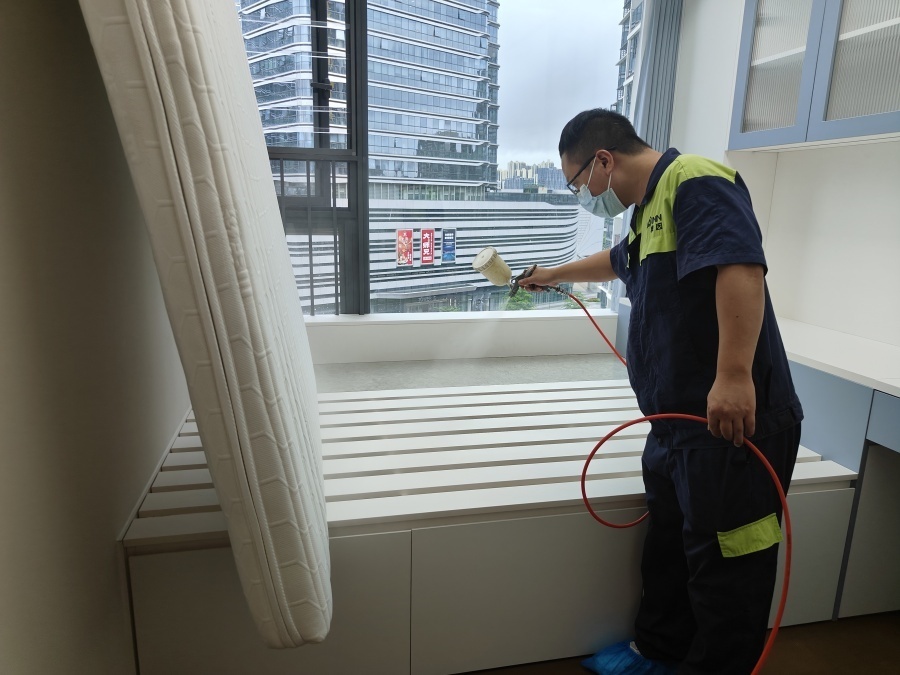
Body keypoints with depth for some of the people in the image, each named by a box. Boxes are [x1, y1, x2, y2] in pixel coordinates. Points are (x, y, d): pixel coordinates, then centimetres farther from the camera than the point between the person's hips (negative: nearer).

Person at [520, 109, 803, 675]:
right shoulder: (650, 209, 21)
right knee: (668, 545, 19)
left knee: (726, 564, 4)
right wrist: (554, 275, 53)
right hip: (678, 418, 10)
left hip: (733, 420, -10)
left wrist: (734, 375, -33)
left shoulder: (694, 180, -11)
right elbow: (618, 262, 41)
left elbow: (741, 266, -26)